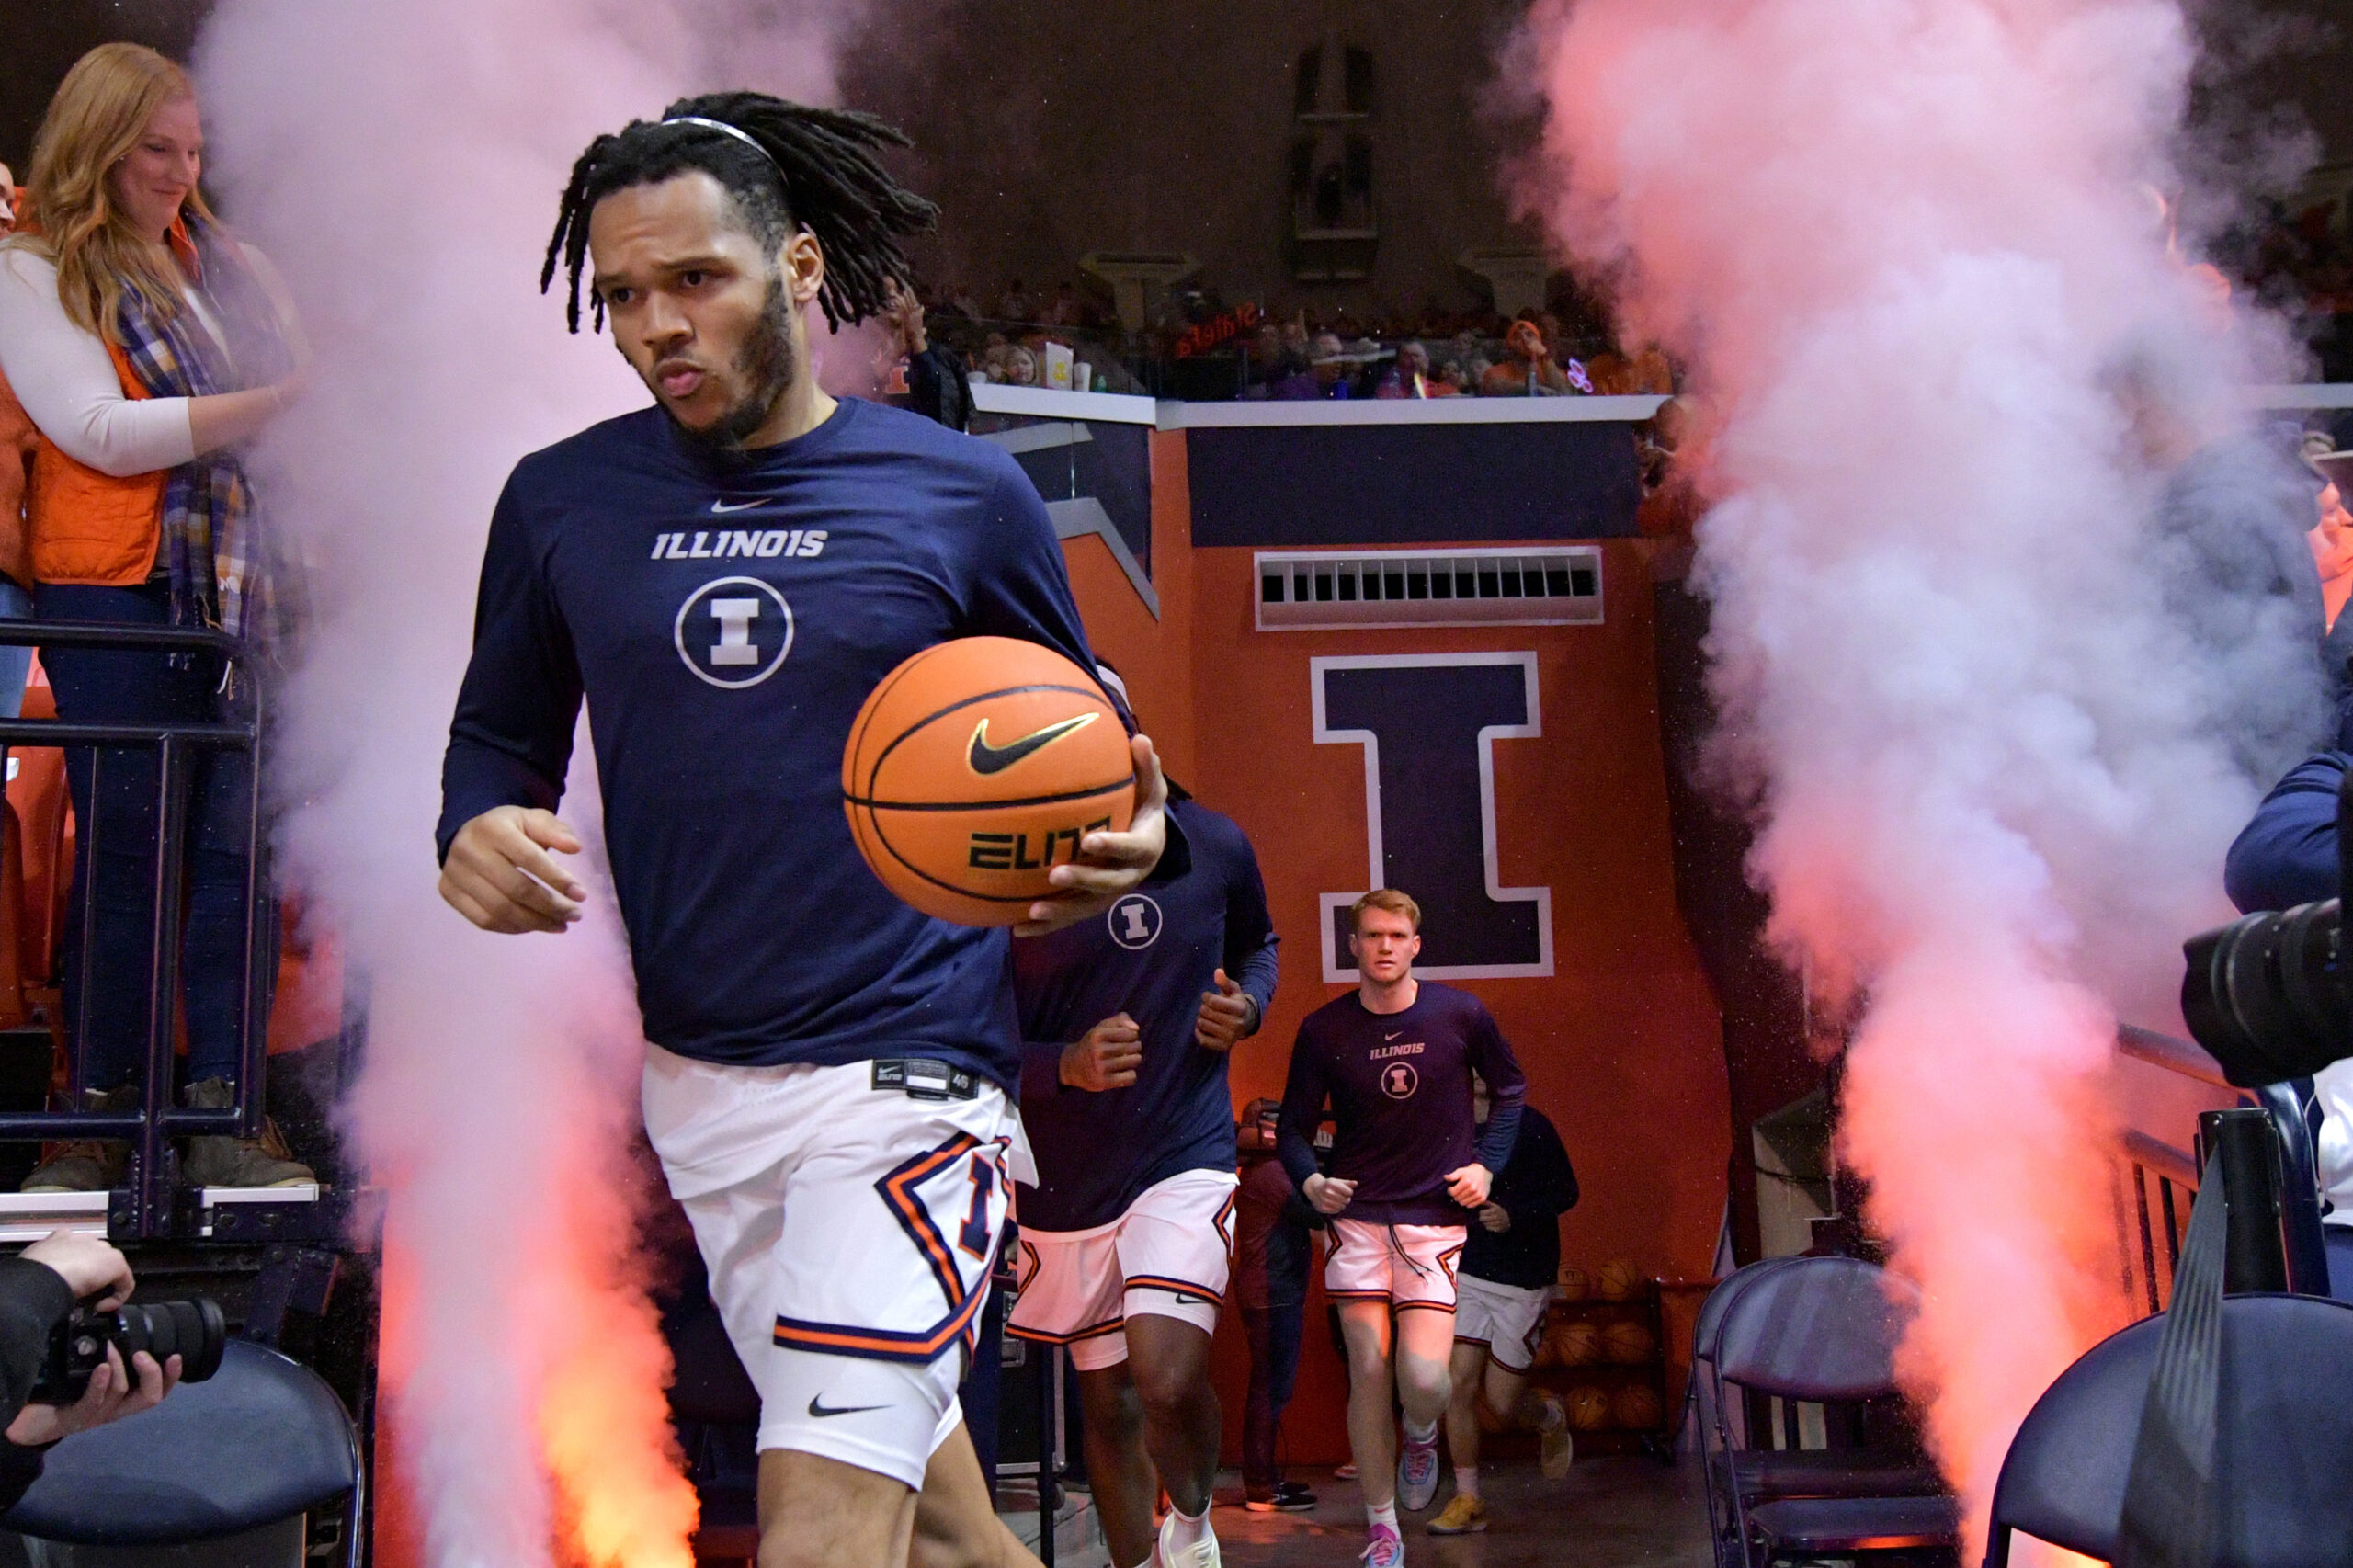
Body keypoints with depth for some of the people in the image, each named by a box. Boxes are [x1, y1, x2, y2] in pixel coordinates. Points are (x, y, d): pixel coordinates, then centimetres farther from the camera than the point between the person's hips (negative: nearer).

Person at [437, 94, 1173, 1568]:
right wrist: (479, 832, -8)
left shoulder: (964, 492, -2)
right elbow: (502, 731, 15)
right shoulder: (562, 499, 4)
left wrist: (1132, 842, -16)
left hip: (906, 1070, -3)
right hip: (690, 1074, 4)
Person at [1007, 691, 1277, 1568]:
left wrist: (1247, 1004, -4)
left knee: (1169, 1381, -21)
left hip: (1185, 1156, -1)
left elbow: (1258, 946, 18)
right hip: (1062, 1177, 1)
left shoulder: (1213, 846, -3)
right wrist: (1064, 1065, -24)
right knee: (1106, 1403, 13)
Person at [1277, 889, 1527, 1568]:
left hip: (1436, 1218, -1)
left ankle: (1420, 1438, 25)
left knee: (1423, 1378, -13)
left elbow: (1510, 1089, 13)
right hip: (1357, 1217, 1)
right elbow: (1294, 1126, 5)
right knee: (1368, 1372, -2)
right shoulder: (1323, 1030, -1)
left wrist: (1486, 1163, 0)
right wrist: (1309, 1180, -15)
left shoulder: (1460, 1014, -2)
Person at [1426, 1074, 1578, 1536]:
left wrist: (1514, 1216, -23)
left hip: (1523, 1281, -4)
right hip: (1468, 1275, 4)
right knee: (1458, 1384, -7)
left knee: (1502, 1400, 2)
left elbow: (1566, 1192, -9)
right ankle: (1467, 1499, 5)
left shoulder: (1529, 1126, -12)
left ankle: (1551, 1416, 37)